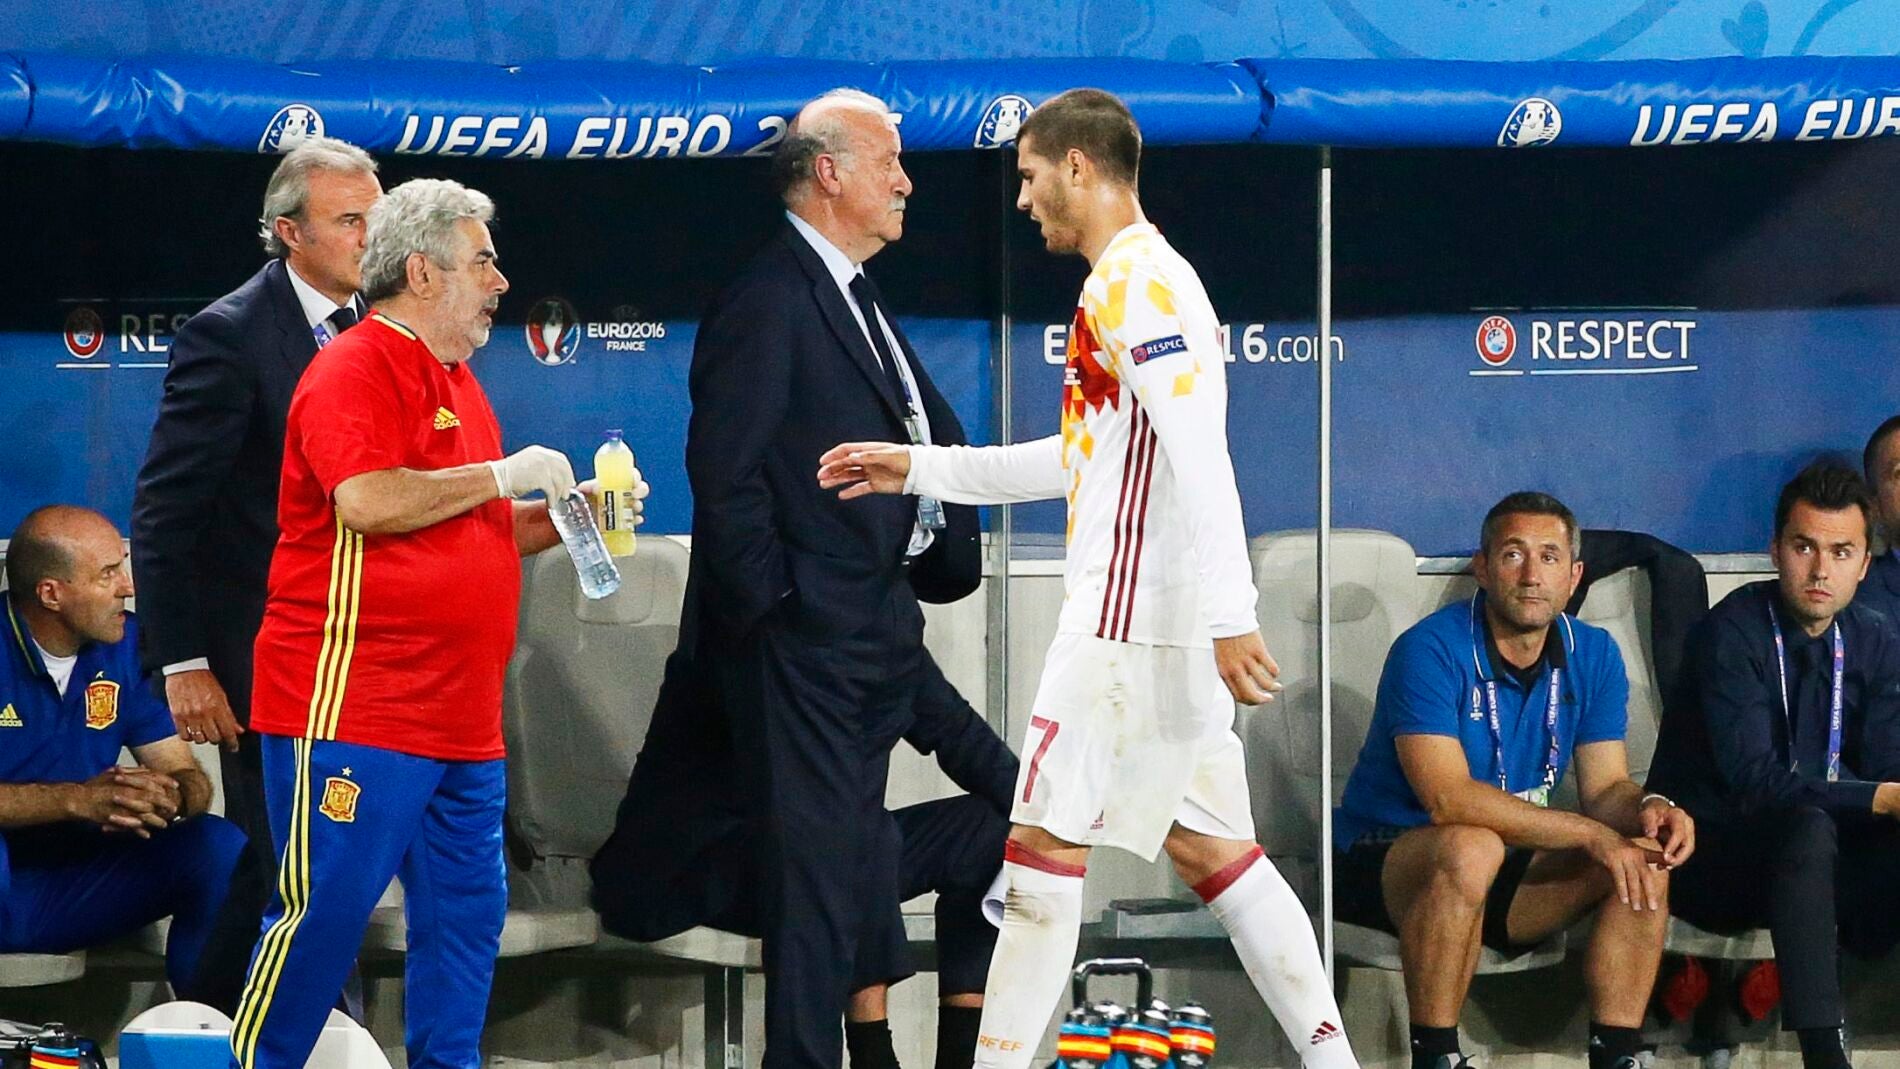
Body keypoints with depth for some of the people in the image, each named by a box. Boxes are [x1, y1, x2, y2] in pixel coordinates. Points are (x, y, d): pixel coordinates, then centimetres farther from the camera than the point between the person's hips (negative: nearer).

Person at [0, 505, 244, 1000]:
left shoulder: (127, 646, 3)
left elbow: (186, 775, 1)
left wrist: (173, 800, -23)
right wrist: (78, 799, -33)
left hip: (80, 884, 5)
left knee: (219, 847, -15)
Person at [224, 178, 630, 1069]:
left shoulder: (455, 383, 19)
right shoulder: (357, 368, -10)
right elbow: (368, 502, -26)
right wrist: (504, 474, -15)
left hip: (458, 721, 9)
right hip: (356, 710, -9)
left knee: (467, 912, 8)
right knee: (325, 908, -7)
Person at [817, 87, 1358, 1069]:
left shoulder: (1136, 282, -12)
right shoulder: (1131, 281, 20)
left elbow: (1200, 459, -22)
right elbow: (1084, 457, 29)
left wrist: (1229, 617, -28)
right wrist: (919, 469, 27)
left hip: (1132, 617, -10)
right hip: (1169, 627, 10)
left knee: (1044, 843, -5)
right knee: (1212, 850, 9)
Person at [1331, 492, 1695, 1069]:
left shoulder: (1593, 655, 2)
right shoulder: (1431, 650, -19)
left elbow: (1606, 788, 0)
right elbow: (1447, 800, -29)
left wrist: (1646, 807, -26)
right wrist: (1592, 834, -32)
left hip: (1514, 867, 6)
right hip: (1385, 860, -6)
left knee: (1645, 863, -16)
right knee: (1472, 849, -38)